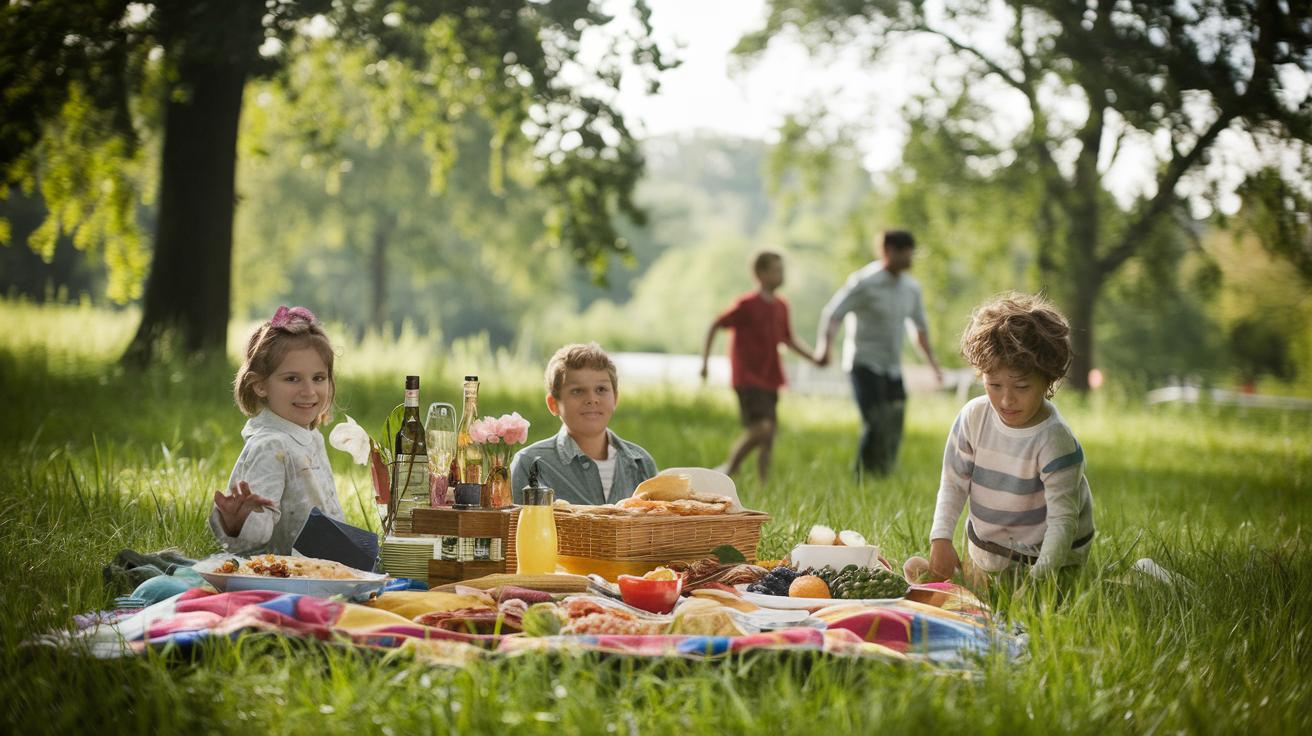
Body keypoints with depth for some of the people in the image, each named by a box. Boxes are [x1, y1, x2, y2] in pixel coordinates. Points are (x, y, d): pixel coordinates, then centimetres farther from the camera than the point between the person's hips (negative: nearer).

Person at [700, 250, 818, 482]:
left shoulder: (781, 306, 10)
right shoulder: (746, 304, -10)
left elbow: (788, 339, 22)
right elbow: (715, 326, -5)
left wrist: (813, 357, 10)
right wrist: (705, 361, -10)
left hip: (769, 380, 7)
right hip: (748, 379, -7)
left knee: (768, 437, 5)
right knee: (761, 428, -20)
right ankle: (729, 467, -2)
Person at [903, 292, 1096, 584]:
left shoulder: (1055, 441, -26)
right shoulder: (973, 417, -11)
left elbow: (1063, 519, -28)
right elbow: (954, 483, -2)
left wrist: (1039, 576, -42)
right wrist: (941, 539, -15)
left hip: (1039, 561, -4)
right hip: (982, 555, 5)